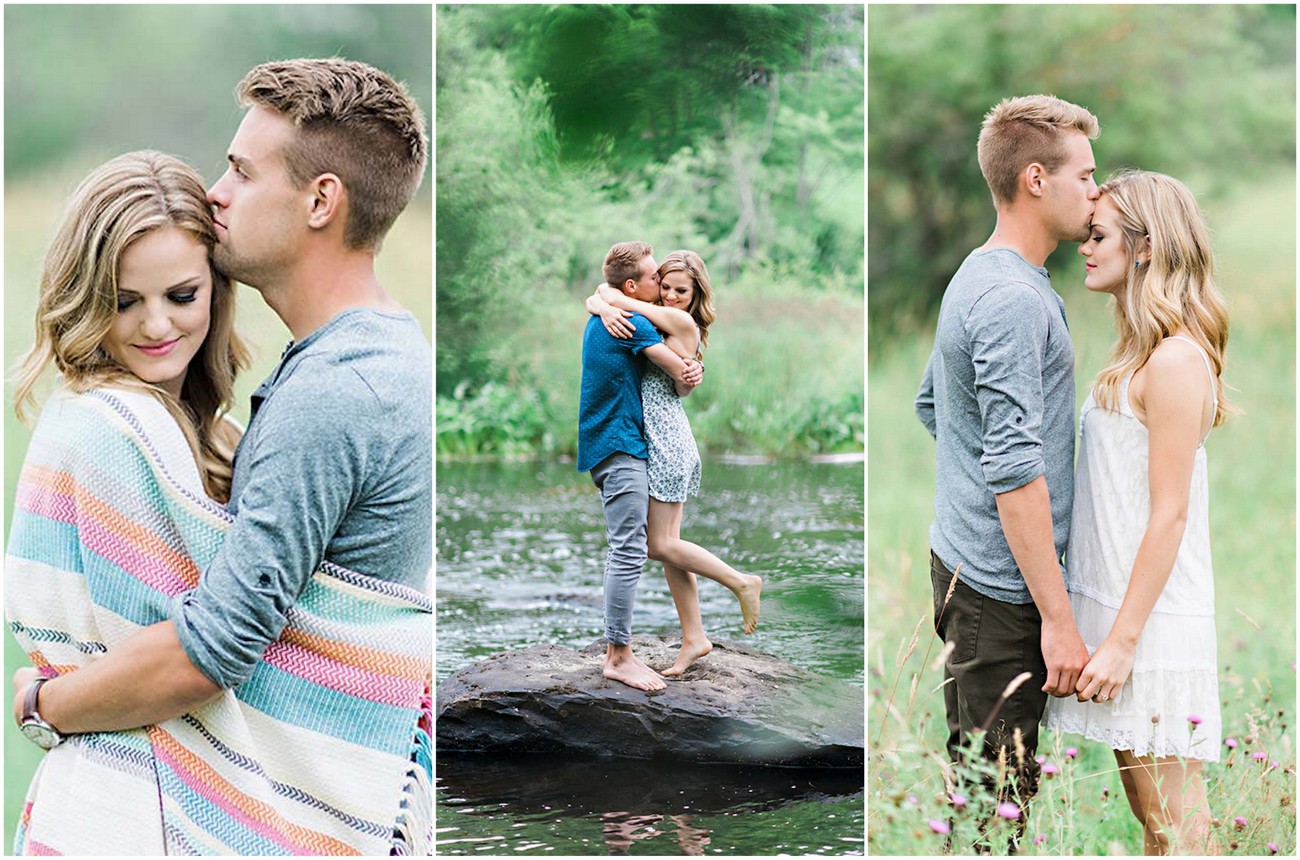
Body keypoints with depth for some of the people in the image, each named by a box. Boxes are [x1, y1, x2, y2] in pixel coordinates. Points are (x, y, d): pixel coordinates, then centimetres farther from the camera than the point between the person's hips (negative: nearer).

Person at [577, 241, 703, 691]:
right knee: (629, 552, -11)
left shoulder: (601, 317, 17)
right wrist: (688, 377, 11)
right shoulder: (633, 323, -14)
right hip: (621, 449, -11)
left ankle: (616, 648, 15)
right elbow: (680, 373, -13)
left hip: (608, 446, 11)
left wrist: (689, 370, -3)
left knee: (622, 551, 13)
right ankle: (619, 656, -11)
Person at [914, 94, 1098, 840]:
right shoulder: (1017, 299, -18)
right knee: (1001, 792, -7)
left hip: (959, 557, 10)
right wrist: (1059, 619, -23)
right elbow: (1014, 471, -24)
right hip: (1002, 589, -10)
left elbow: (931, 406, 27)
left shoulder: (976, 277, 14)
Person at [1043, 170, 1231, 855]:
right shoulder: (1138, 353, 13)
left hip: (1153, 620, -9)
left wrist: (1124, 639, -19)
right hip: (1115, 607, 9)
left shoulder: (1176, 361, -16)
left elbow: (1169, 516, -18)